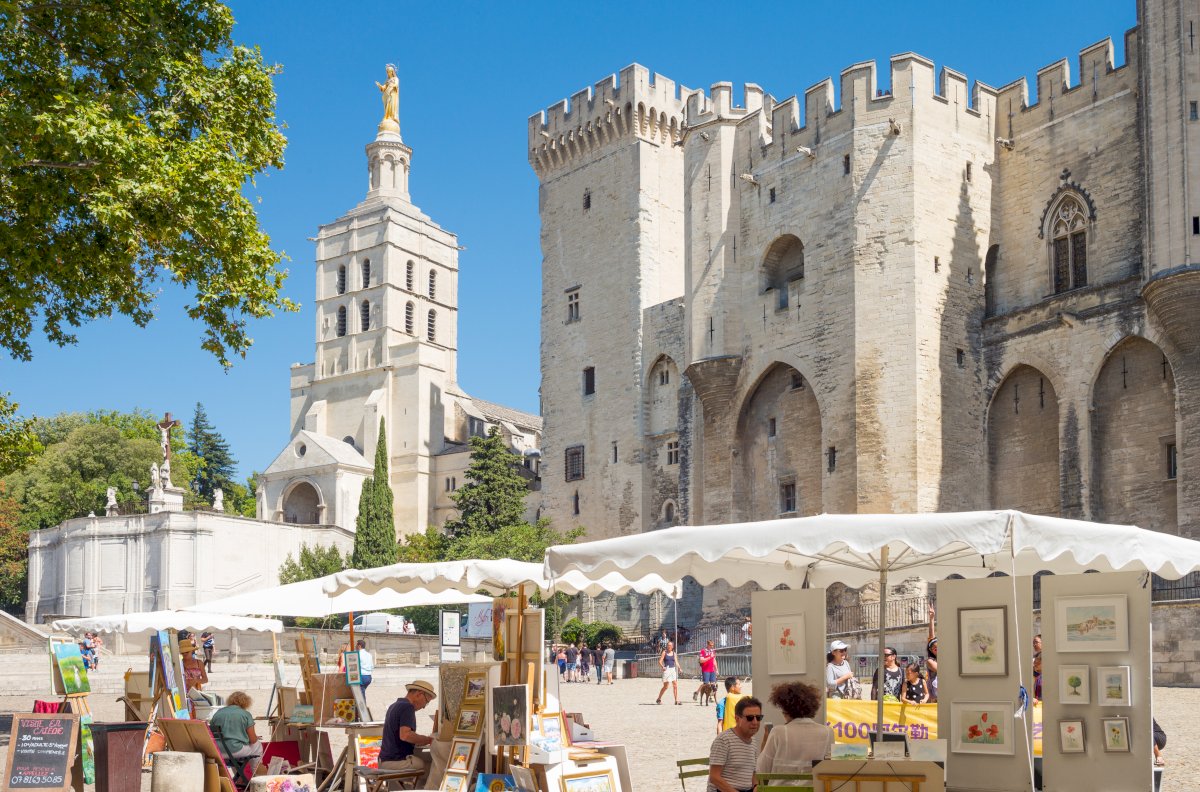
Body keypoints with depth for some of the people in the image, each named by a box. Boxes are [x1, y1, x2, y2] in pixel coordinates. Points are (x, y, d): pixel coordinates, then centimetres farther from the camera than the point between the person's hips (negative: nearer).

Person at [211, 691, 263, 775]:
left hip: (218, 752, 5)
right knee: (258, 745, 25)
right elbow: (252, 740, -3)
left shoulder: (218, 713, 8)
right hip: (236, 751, -5)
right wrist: (256, 737, 20)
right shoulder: (245, 714, -3)